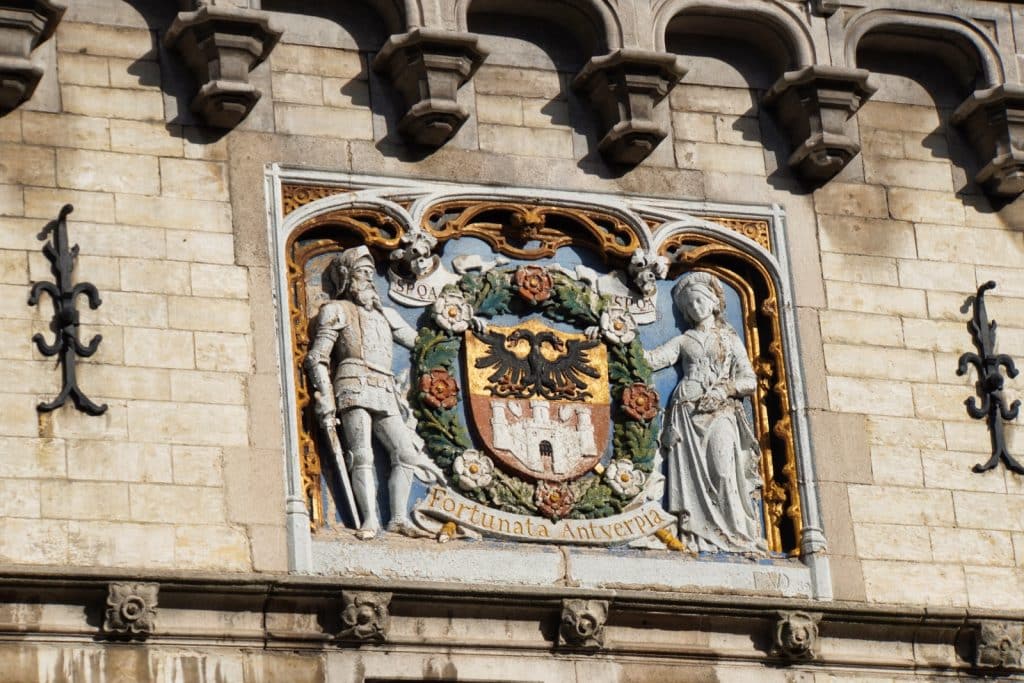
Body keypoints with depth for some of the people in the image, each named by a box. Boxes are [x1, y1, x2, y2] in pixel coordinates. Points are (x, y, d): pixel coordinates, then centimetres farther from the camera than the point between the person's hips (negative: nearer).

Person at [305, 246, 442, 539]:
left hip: (386, 396, 6)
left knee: (406, 452, -9)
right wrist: (324, 397, -7)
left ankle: (399, 517, -12)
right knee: (362, 456, -18)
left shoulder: (384, 315, 28)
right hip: (355, 390, -6)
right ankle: (370, 519, -25)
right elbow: (317, 357, 4)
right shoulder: (336, 311, 11)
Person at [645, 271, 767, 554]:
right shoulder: (683, 341, 21)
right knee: (692, 471, -12)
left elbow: (750, 381, 10)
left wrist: (726, 389, -7)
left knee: (723, 470, -19)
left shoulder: (729, 339, 18)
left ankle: (733, 534, -24)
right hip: (688, 411, 2)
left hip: (721, 411, -2)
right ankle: (698, 536, -18)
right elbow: (652, 359, 7)